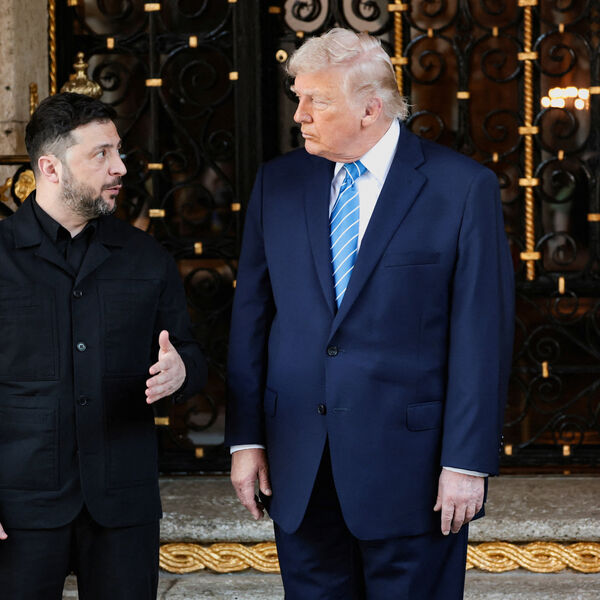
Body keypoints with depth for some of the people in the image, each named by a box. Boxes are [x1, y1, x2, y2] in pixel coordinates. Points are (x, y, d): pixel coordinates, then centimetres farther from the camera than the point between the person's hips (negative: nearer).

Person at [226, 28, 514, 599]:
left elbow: (481, 336, -8)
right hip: (298, 470, 4)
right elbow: (250, 317, 8)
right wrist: (245, 439, 4)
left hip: (409, 464, -4)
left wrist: (468, 462, -11)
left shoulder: (463, 188, -6)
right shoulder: (278, 182, 7)